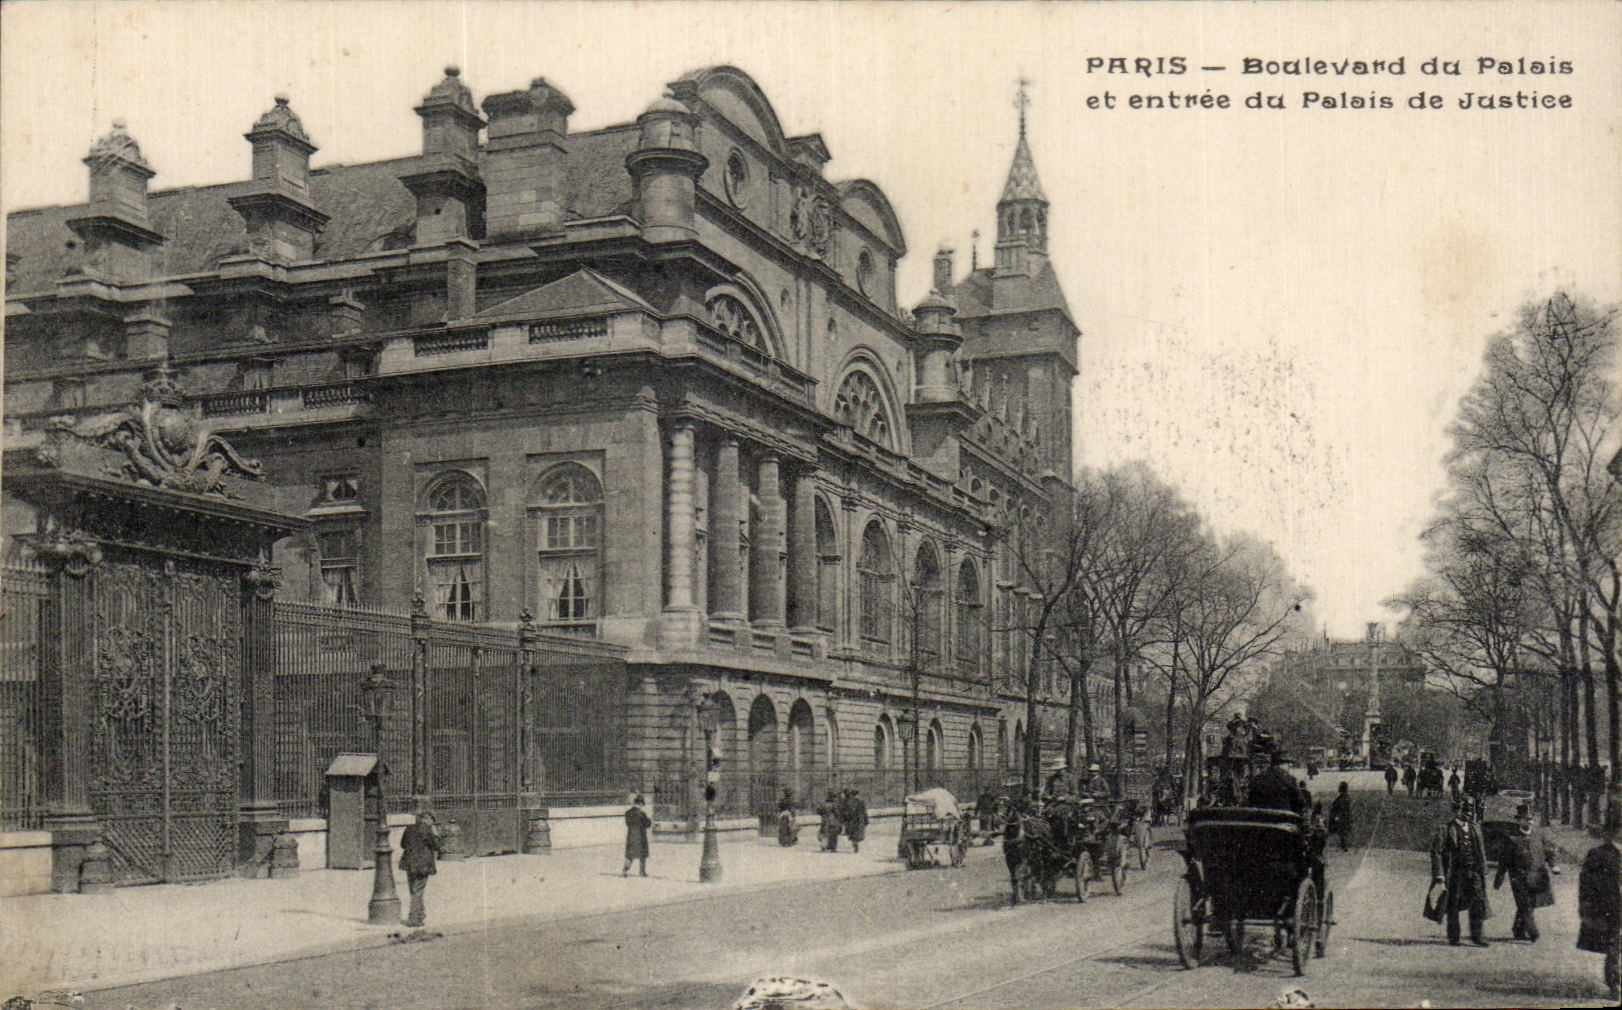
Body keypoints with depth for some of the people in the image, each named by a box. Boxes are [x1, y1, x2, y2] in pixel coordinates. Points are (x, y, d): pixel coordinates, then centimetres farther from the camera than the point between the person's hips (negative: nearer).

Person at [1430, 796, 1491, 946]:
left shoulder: (1475, 828, 14)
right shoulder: (1446, 829, -4)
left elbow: (1481, 851, 20)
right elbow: (1436, 852, -7)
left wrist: (1483, 870, 13)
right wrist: (1439, 874, -13)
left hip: (1474, 872, 4)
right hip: (1454, 873, -4)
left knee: (1479, 901, -6)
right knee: (1453, 905, 3)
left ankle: (1477, 935, 2)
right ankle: (1453, 937, 14)